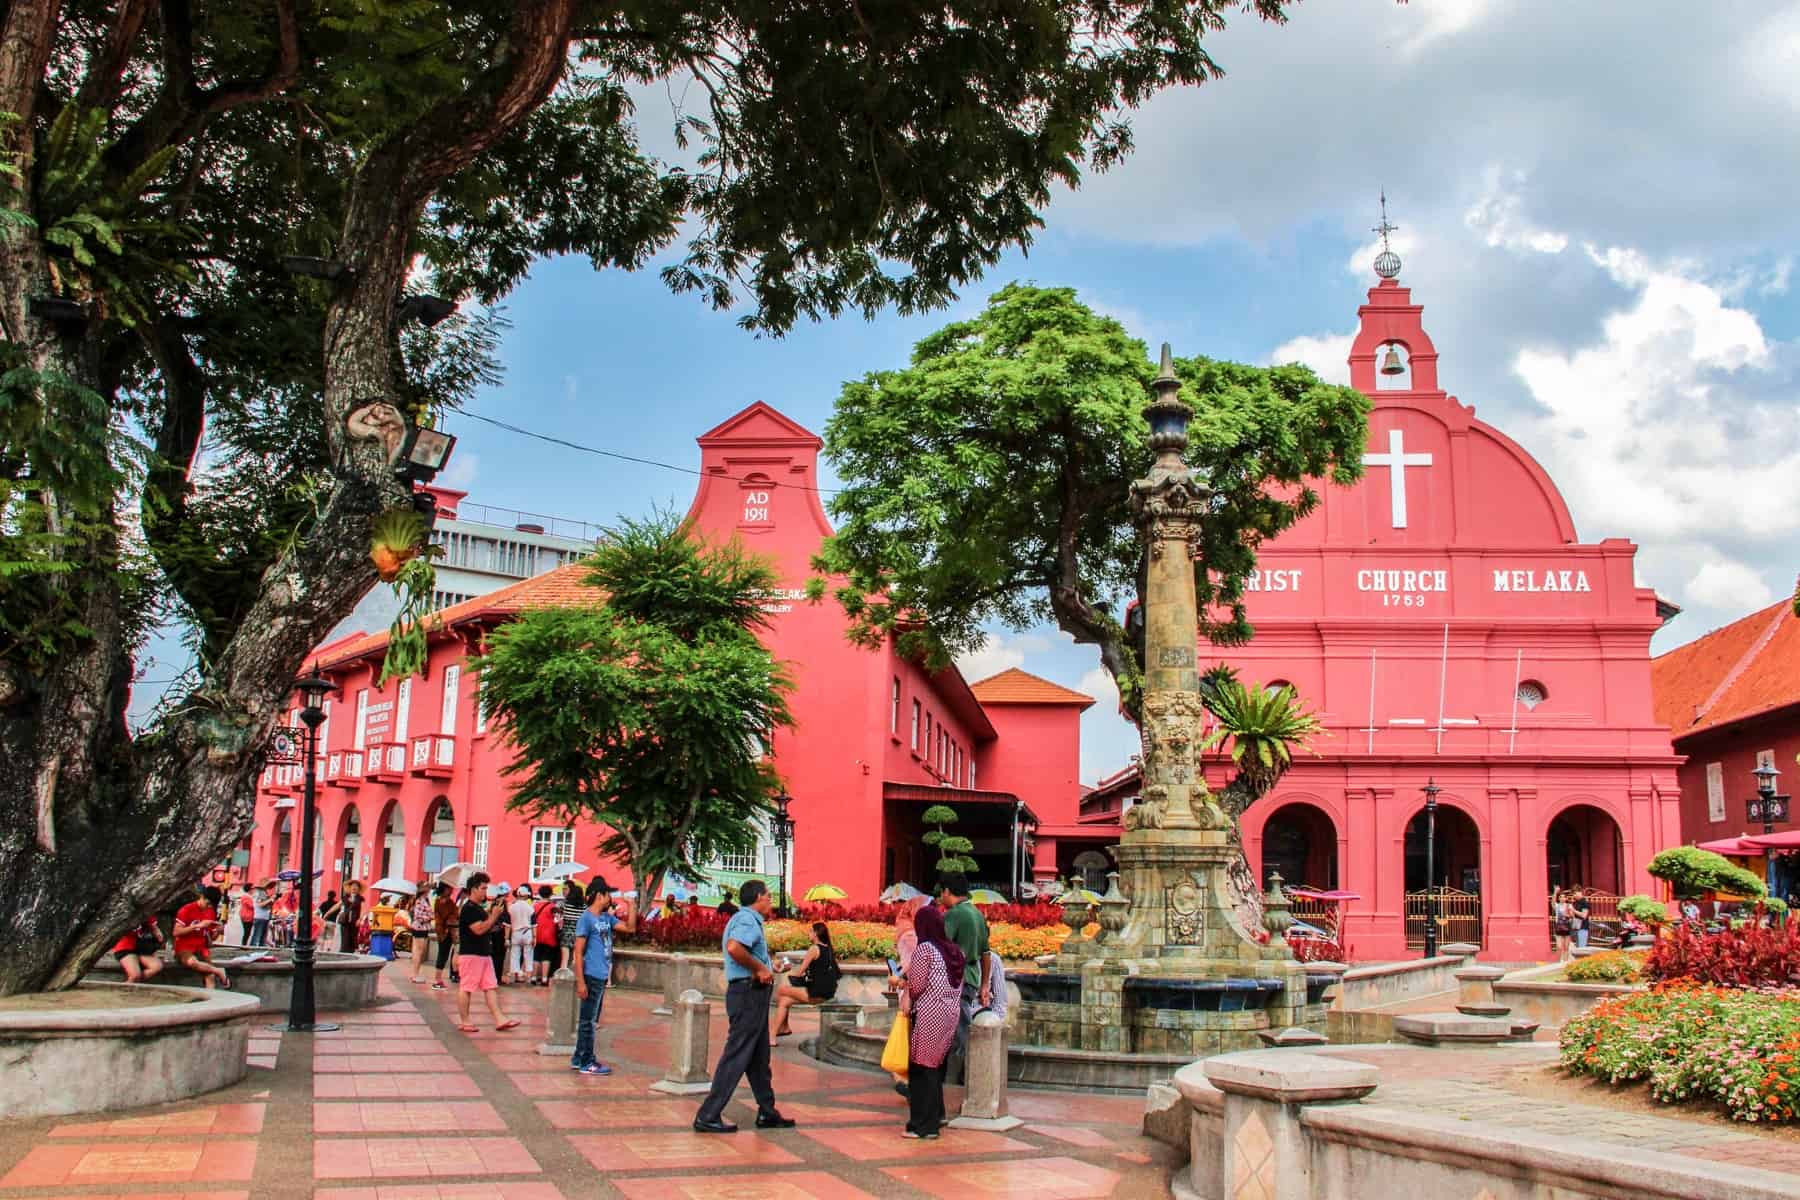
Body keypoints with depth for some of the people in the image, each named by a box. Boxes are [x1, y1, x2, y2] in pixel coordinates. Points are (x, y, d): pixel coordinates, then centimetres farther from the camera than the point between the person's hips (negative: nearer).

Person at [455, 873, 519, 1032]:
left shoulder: (480, 908, 17)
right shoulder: (468, 909, -13)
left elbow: (488, 929, 22)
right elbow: (479, 929, -22)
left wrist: (492, 914, 8)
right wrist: (494, 916, -16)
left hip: (484, 953, 10)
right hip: (470, 954, -10)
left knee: (491, 987, 4)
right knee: (466, 988, 0)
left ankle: (499, 1019, 1)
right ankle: (463, 1021, 7)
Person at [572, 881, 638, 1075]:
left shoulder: (607, 917, 10)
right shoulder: (586, 918, -13)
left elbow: (630, 928, 12)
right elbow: (578, 952, -15)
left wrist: (630, 905, 4)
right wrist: (580, 982, -18)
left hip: (602, 976, 9)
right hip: (592, 976, -9)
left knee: (590, 1020, 15)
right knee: (588, 1020, 0)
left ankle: (578, 1058, 24)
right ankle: (587, 1063, 6)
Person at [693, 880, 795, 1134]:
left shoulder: (746, 919, 18)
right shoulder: (747, 919, -14)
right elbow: (734, 948, -32)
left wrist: (767, 967, 12)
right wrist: (759, 968, -20)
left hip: (752, 993, 11)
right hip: (749, 992, -11)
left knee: (759, 1058, 16)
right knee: (736, 1056, -7)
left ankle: (767, 1113, 25)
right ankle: (708, 1116, -5)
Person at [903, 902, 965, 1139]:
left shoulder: (924, 949, -10)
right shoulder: (955, 951, 10)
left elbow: (916, 986, -11)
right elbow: (960, 986, 11)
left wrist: (903, 980, 8)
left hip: (929, 1014, -7)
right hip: (952, 1013, 7)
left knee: (922, 1069, 0)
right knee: (937, 1067, 18)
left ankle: (923, 1125, 1)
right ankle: (936, 1116, 25)